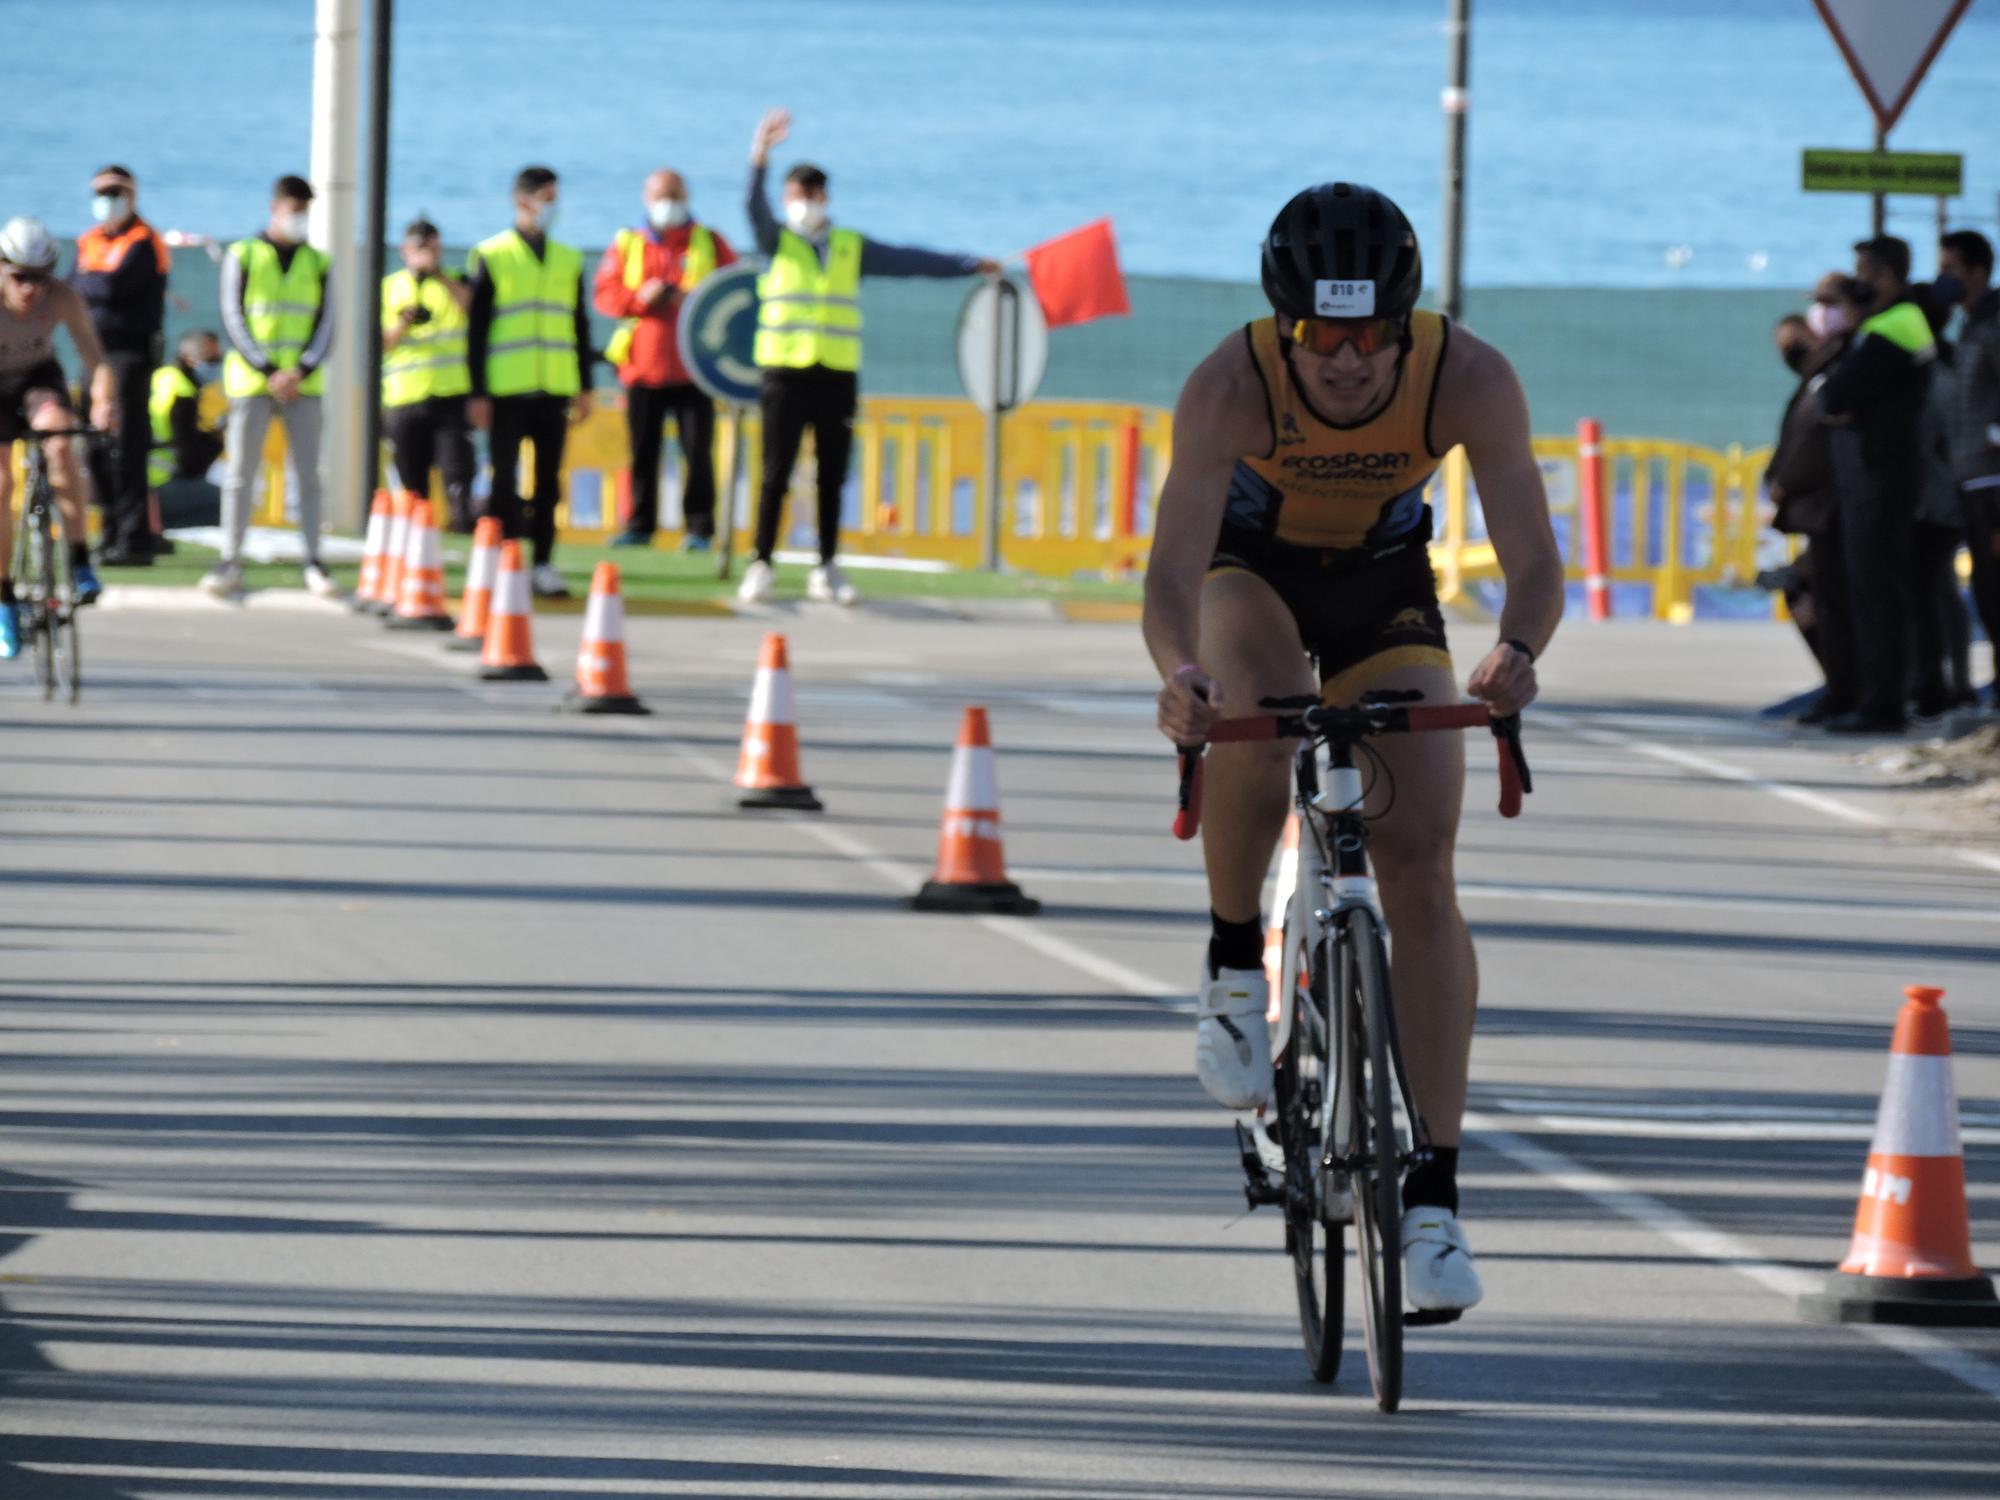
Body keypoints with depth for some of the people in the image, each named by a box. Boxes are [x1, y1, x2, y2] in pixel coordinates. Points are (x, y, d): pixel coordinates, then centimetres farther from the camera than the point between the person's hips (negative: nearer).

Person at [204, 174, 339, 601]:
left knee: (307, 474, 0)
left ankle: (312, 563, 2)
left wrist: (302, 370, -10)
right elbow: (234, 319, -2)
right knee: (240, 473, -3)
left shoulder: (317, 262, 10)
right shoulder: (243, 257, 4)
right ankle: (230, 562, -1)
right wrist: (268, 372, -11)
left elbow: (325, 325, 6)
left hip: (302, 384, 2)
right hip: (251, 381, -2)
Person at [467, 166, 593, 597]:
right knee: (505, 480, -2)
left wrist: (584, 387, 10)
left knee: (549, 480, 4)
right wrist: (478, 394, -6)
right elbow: (477, 329, -1)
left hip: (554, 390, 3)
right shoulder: (491, 256, 0)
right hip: (507, 392, -3)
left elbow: (580, 326, 15)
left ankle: (543, 564, 9)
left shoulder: (569, 259, 11)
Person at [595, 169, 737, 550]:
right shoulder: (627, 244, 11)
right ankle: (639, 526, 11)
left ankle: (700, 529, 1)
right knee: (642, 451, 3)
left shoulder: (710, 243, 9)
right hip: (643, 366, 1)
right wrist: (639, 298, -14)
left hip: (693, 370, -1)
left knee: (698, 451, -5)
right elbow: (605, 294, 5)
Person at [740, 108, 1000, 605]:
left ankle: (827, 570, 11)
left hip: (837, 377, 3)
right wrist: (759, 159, -30)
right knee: (776, 472, -5)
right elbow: (755, 208, -12)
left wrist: (970, 264, 15)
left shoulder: (852, 248, 14)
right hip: (786, 373, -3)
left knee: (833, 476, 4)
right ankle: (760, 566, -1)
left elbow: (908, 260, 16)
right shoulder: (778, 242, 5)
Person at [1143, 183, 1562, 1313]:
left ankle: (1434, 1194, -9)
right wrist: (1179, 674, -60)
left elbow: (1535, 558, -33)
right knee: (1258, 711, -36)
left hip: (1386, 583, 1)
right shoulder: (1231, 388, -34)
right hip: (1251, 567, -1)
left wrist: (1517, 652, -55)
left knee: (1421, 866, -12)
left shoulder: (1471, 381, -31)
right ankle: (1234, 962, -10)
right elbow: (1174, 572, -39)